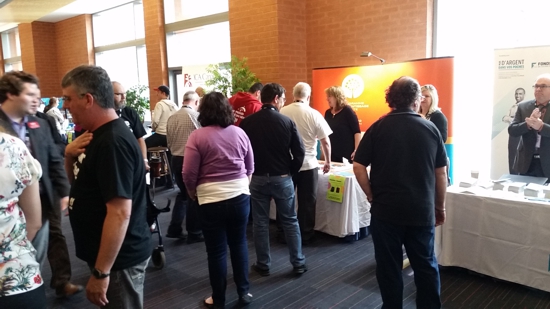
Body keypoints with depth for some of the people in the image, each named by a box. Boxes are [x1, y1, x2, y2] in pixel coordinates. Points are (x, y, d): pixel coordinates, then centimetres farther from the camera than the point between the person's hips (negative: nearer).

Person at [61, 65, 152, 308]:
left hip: (118, 258, -9)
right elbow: (77, 180, 16)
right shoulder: (98, 135, 5)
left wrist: (101, 272, -24)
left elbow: (120, 213, -28)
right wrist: (69, 154, -4)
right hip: (105, 252, 9)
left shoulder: (112, 143, -24)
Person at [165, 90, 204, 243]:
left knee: (183, 193, 20)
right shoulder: (196, 116, -13)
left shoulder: (172, 117, 5)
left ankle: (174, 229, 20)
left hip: (176, 159, 6)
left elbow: (169, 141, 9)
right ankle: (194, 233, 14)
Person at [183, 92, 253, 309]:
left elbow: (189, 174, -11)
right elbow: (250, 167, 9)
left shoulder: (197, 136, -10)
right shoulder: (240, 133, 1)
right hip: (240, 197, 4)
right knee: (239, 244, 18)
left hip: (212, 200, -3)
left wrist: (193, 194, 7)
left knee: (217, 251, 8)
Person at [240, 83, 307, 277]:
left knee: (260, 223, 11)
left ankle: (263, 265, 21)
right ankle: (298, 264, 19)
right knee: (290, 222, 12)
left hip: (258, 179, 1)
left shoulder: (247, 122, -5)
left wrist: (249, 171, 12)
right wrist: (291, 172, 7)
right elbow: (300, 152, -8)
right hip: (282, 178, 0)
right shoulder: (287, 121, -8)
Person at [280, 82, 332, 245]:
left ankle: (283, 234, 24)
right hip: (308, 164, -2)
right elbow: (325, 141, -4)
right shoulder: (314, 114, -7)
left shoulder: (282, 112, -4)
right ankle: (305, 236, 18)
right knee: (307, 202, 9)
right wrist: (328, 161, 10)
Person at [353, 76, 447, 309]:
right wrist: (440, 207, 16)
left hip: (386, 209, -2)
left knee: (389, 267, 9)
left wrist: (372, 196, 3)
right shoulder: (431, 129, 1)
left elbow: (358, 167, -9)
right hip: (422, 210, 2)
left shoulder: (378, 127, -5)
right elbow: (441, 173, 6)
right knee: (426, 265, 16)